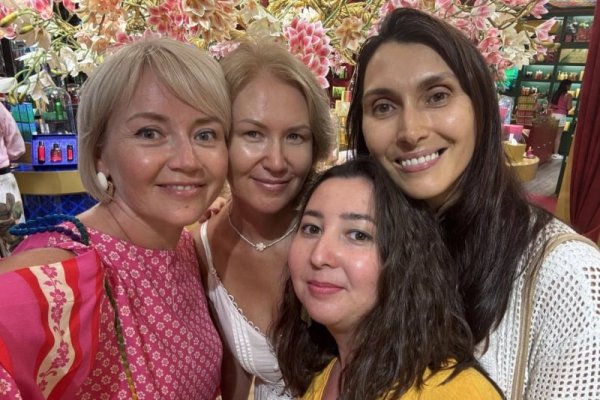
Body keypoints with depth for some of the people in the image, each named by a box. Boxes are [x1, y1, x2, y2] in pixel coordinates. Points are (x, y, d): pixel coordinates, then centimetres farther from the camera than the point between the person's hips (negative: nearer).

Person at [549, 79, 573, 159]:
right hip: (561, 116, -6)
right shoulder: (568, 95, -6)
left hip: (553, 114, 6)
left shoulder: (556, 93, 12)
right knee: (558, 136, -1)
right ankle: (555, 154, 1)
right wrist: (571, 104, 9)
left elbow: (550, 105, 12)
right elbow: (568, 108, -10)